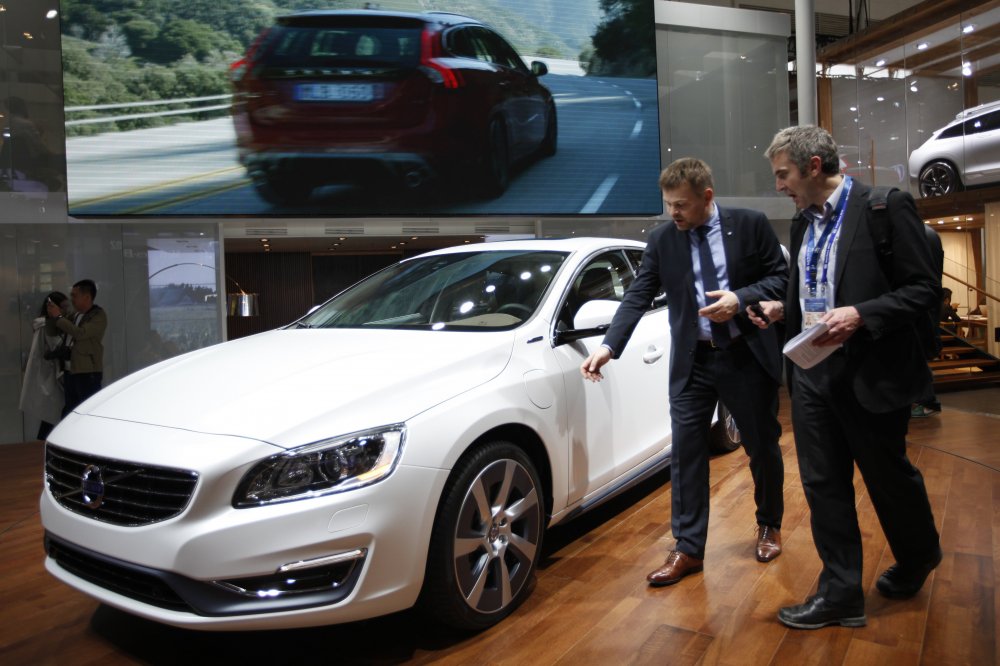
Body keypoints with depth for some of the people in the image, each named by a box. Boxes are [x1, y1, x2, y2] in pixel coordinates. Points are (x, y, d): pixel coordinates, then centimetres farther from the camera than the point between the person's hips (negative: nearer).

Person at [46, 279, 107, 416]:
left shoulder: (99, 316, -7)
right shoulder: (73, 314, 15)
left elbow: (80, 333, -21)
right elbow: (52, 332, 21)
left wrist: (59, 317, -13)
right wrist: (51, 316, 2)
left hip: (88, 373, -8)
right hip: (70, 371, 8)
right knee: (68, 411, 13)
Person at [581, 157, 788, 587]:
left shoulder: (751, 225, -5)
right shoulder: (662, 240, -1)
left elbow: (781, 278, -2)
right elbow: (637, 296, -6)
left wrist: (740, 299, -21)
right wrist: (609, 346, -18)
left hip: (748, 356, -1)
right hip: (693, 362, 1)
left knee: (763, 448, 14)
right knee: (685, 454, 0)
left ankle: (769, 526, 39)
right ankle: (688, 549, 12)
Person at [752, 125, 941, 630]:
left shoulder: (885, 207, -11)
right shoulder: (803, 222, 9)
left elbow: (922, 289, -13)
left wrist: (860, 316, -26)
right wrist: (783, 308, 1)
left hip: (870, 373, -6)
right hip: (812, 371, 6)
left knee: (888, 476, 15)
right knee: (823, 484, 7)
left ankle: (918, 555, 44)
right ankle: (840, 593, 20)